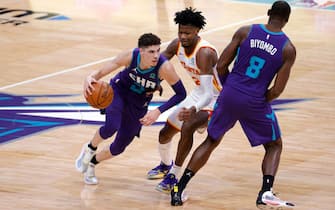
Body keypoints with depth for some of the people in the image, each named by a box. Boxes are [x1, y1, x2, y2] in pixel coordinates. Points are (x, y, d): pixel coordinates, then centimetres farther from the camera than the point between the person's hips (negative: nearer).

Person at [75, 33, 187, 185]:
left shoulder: (164, 67, -35)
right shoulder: (130, 57, -30)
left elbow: (181, 94, -27)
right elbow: (103, 72, -19)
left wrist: (158, 112, -36)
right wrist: (90, 78, -43)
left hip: (138, 104, 1)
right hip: (118, 91, -1)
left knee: (119, 147, 6)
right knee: (111, 127, -30)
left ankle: (92, 162, 38)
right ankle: (90, 149, 4)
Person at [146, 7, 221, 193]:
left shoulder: (204, 53, -34)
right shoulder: (177, 45, -11)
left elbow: (209, 94, -39)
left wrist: (194, 109, -57)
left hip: (217, 99, -8)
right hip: (199, 93, 8)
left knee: (188, 127, -34)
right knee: (165, 133, 15)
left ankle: (173, 177, -20)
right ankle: (165, 165, 48)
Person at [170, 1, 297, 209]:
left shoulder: (245, 32, -1)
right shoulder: (288, 49, -5)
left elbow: (221, 67, -1)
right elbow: (276, 91, -8)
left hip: (229, 96, 2)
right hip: (256, 103, -2)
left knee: (211, 142, 21)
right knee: (274, 145, 19)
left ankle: (178, 191, 17)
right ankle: (266, 193, -3)